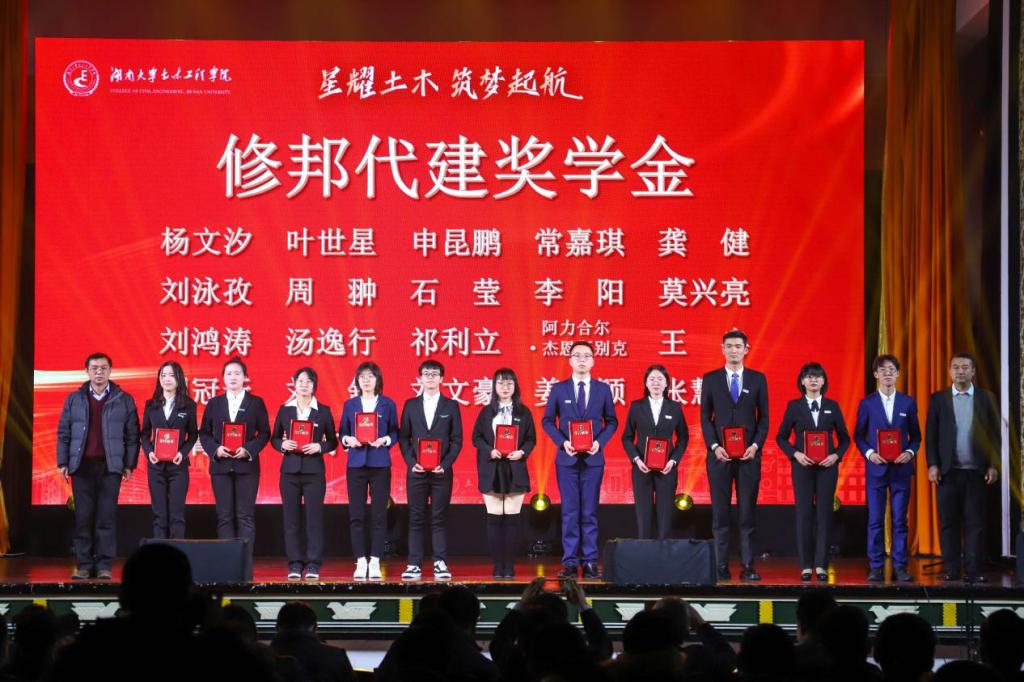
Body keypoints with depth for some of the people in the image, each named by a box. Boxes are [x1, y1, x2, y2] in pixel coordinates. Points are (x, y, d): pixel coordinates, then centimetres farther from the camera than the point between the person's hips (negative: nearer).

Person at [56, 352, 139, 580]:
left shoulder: (123, 400, 7)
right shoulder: (74, 399, 11)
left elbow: (132, 435, 5)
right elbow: (63, 432, 10)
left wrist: (129, 464, -1)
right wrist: (63, 462, 2)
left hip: (110, 466, -1)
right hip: (82, 465, 1)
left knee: (106, 516, -4)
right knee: (83, 516, 1)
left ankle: (105, 565, -1)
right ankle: (84, 565, 4)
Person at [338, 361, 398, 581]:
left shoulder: (387, 404, 6)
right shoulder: (350, 404, 10)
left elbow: (395, 432, 6)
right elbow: (342, 432, 10)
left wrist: (385, 440, -13)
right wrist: (348, 440, -11)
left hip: (380, 464, -1)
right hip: (356, 463, 1)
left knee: (379, 514, -2)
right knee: (356, 515, -1)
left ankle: (375, 562, 3)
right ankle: (360, 561, 5)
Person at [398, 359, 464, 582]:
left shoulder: (451, 406, 6)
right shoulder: (411, 405, 9)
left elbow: (457, 439, 3)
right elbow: (403, 437, 6)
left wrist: (445, 464, -9)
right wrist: (411, 462, -7)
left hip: (441, 472, -1)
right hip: (416, 471, 1)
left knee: (439, 519, 1)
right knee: (416, 519, 1)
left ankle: (441, 564, 4)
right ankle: (414, 565, 3)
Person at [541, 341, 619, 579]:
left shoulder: (603, 389, 5)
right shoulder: (559, 389, 4)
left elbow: (611, 421, 8)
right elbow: (548, 421, 6)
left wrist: (599, 442, -9)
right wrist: (562, 442, -10)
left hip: (593, 458, 0)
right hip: (567, 458, 0)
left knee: (590, 512, 2)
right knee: (570, 512, 1)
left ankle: (590, 562, 5)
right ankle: (570, 562, 4)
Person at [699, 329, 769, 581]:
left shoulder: (758, 379, 7)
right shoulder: (711, 379, 6)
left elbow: (763, 417, 7)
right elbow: (705, 417, 5)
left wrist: (756, 445, -7)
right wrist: (714, 446, -7)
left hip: (749, 454, 0)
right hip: (720, 454, 0)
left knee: (747, 511, 0)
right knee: (720, 512, 0)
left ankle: (747, 566, 1)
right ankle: (721, 566, 2)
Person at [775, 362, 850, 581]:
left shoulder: (832, 406, 7)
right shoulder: (794, 406, 4)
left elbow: (844, 437, 9)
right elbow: (781, 437, 5)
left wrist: (836, 455, -8)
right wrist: (795, 454, -10)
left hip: (827, 466, 1)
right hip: (802, 465, -1)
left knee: (824, 513, -1)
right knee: (804, 514, -2)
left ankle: (821, 565, 2)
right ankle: (806, 566, 3)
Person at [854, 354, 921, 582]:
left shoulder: (908, 402, 7)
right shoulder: (867, 403, 4)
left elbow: (915, 435, 10)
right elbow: (858, 435, 6)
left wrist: (910, 452, -8)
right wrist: (869, 453, -11)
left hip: (900, 468, 1)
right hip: (876, 468, -1)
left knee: (899, 519, 1)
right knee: (875, 519, -1)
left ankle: (900, 567, 5)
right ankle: (876, 567, 3)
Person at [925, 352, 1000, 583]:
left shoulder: (986, 398, 7)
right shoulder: (938, 399, 7)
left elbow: (994, 434, 6)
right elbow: (930, 435, 5)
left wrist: (993, 465, -1)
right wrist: (932, 465, -4)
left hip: (977, 471, 0)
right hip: (948, 471, 0)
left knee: (975, 522, -1)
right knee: (948, 523, 2)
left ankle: (974, 571, 2)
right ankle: (951, 570, 6)